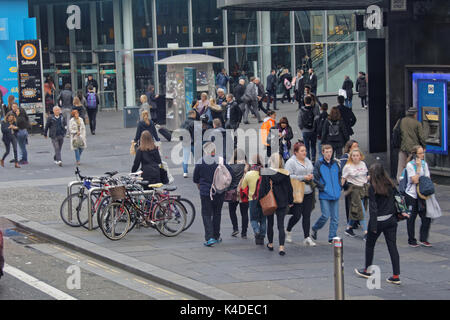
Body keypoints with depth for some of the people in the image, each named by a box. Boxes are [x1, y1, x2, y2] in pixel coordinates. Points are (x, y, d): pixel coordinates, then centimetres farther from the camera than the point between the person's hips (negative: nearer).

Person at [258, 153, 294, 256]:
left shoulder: (266, 174, -9)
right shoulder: (285, 173, -4)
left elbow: (262, 188, -7)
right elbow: (289, 188, 2)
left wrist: (260, 200, 2)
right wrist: (290, 201, 12)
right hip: (282, 202, 1)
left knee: (270, 223, 17)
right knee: (281, 225, 0)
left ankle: (270, 244, 30)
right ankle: (281, 247, -12)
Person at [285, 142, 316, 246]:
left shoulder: (308, 161, 14)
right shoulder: (291, 162, -8)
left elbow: (312, 172, 26)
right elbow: (288, 177, -17)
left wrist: (311, 177, 2)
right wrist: (303, 178, -18)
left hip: (309, 192, 6)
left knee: (307, 215, 4)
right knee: (297, 215, -3)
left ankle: (307, 238, 7)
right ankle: (288, 231, 24)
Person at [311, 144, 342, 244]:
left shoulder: (335, 163, 8)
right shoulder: (319, 164, -5)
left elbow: (340, 175, 21)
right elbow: (315, 179, -7)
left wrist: (339, 186, 9)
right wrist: (322, 187, -10)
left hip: (335, 195, 4)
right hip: (324, 195, -4)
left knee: (335, 218, 3)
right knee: (325, 216, -10)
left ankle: (332, 238, 11)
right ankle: (314, 229, 16)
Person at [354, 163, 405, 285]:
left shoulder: (373, 188, -13)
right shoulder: (390, 185, 1)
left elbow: (373, 207, -15)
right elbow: (395, 200, 7)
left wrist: (373, 225, -13)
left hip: (378, 220, -5)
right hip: (391, 219, 5)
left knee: (370, 244, 16)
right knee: (392, 246, 4)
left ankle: (366, 270, 29)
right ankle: (396, 276, 0)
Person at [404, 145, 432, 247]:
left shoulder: (424, 164, 6)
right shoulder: (410, 165, -11)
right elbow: (415, 180, -18)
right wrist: (418, 167, -19)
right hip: (411, 195, -5)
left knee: (426, 218, -2)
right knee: (411, 218, 5)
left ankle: (423, 239, 11)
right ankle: (411, 241, 16)